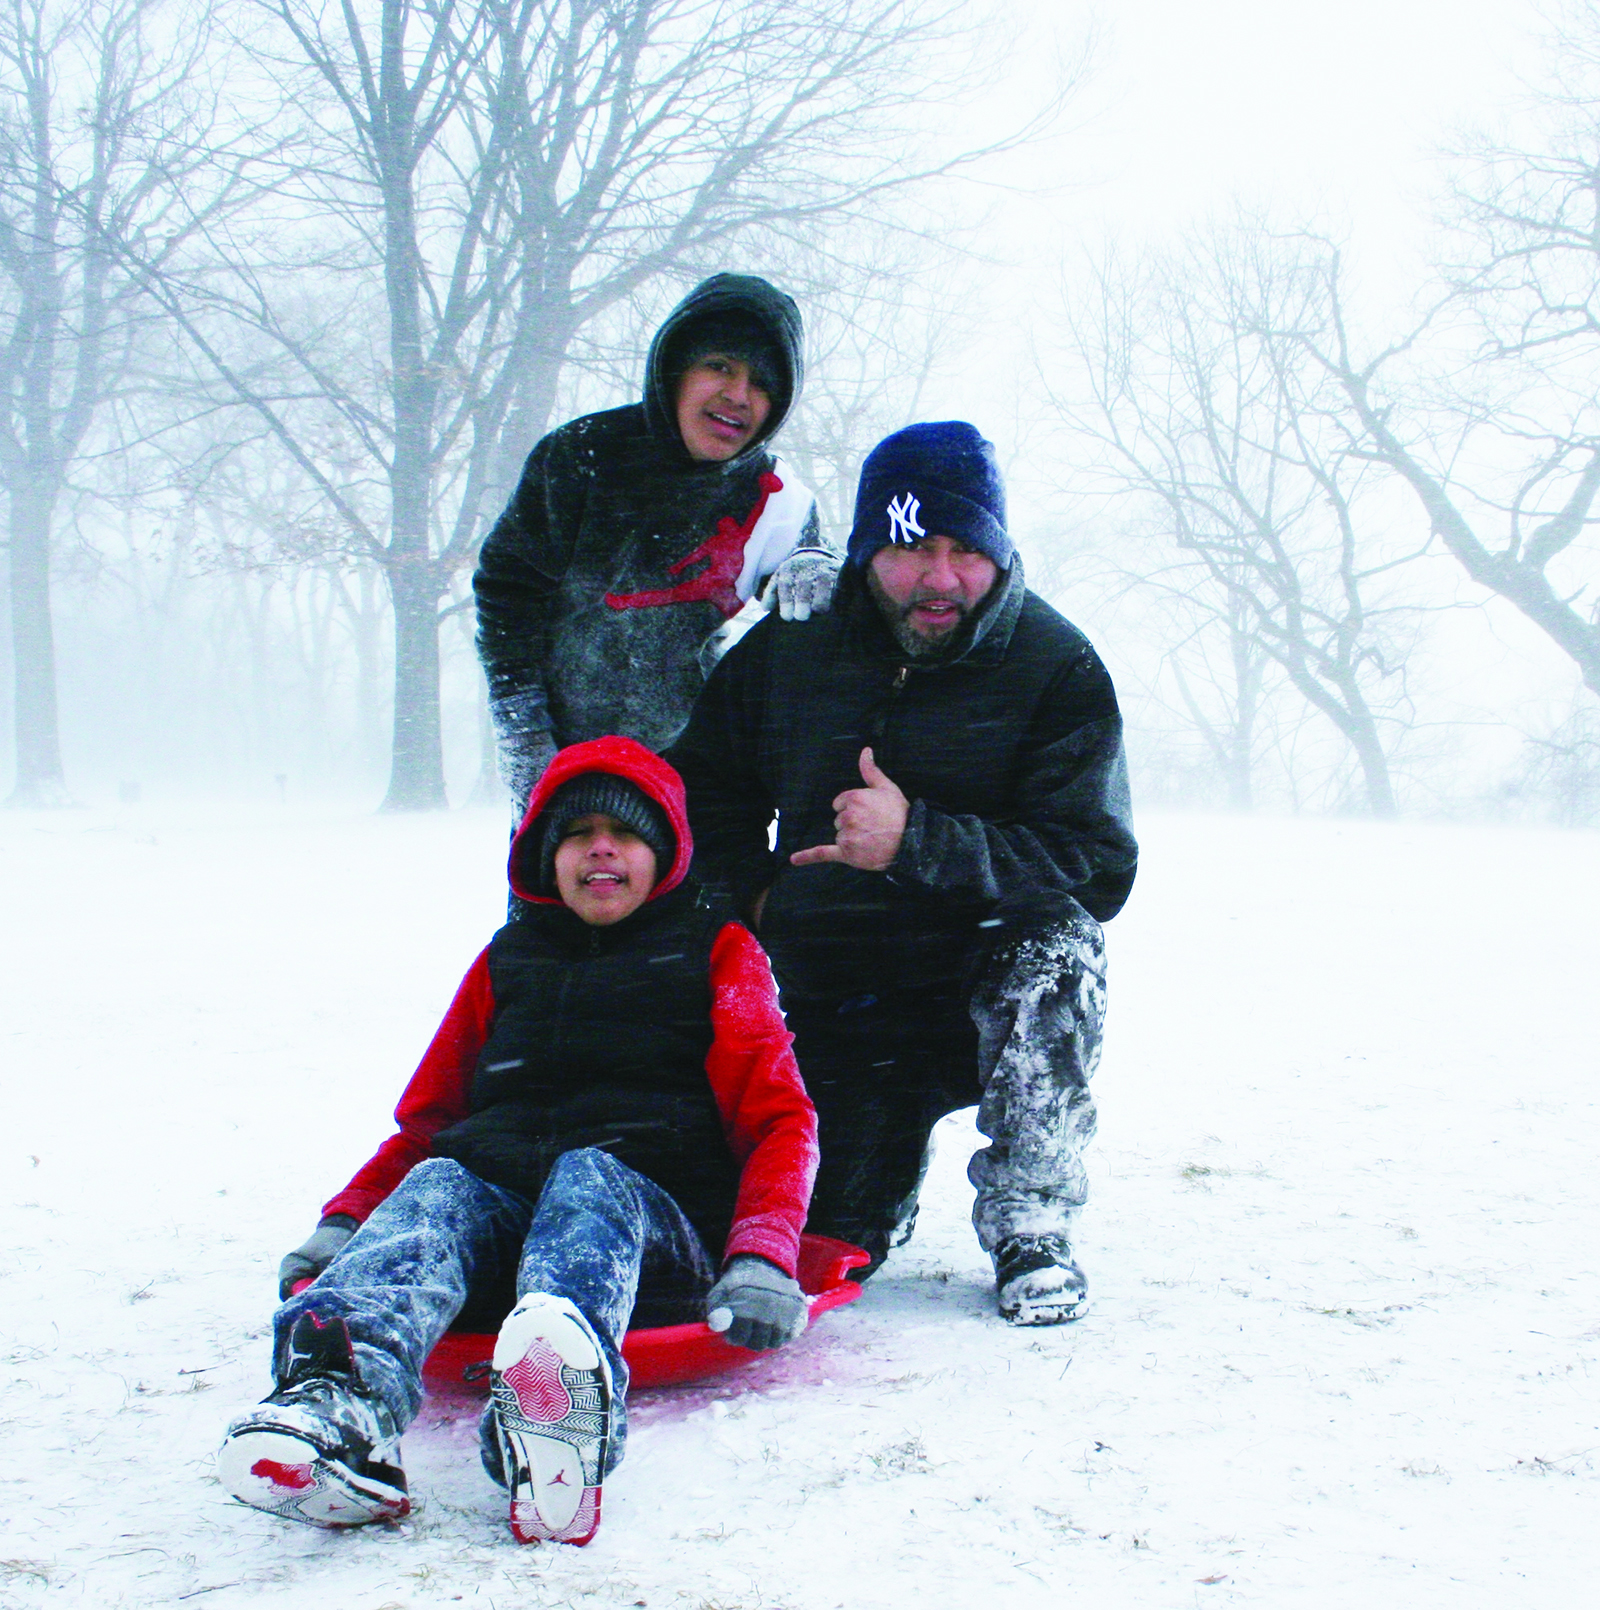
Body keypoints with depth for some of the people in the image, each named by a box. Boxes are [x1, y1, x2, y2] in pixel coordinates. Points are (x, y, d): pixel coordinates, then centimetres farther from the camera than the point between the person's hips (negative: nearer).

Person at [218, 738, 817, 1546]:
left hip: (660, 1224, -3)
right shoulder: (507, 961, 28)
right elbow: (425, 1121, 27)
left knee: (588, 1175, -35)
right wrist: (344, 1222, 7)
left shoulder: (717, 953, 19)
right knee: (433, 1189, -29)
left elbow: (779, 1117, 9)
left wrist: (761, 1258, -10)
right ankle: (345, 1402, -60)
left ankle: (568, 1399, -69)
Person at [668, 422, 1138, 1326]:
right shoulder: (792, 646, 2)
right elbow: (705, 784, 19)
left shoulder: (1058, 668, -9)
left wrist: (917, 843, -29)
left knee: (1054, 947, -35)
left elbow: (1099, 870, -20)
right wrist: (756, 892, 1)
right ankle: (897, 1134, 30)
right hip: (827, 1008, 3)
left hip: (983, 1000, -3)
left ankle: (1031, 1230, -18)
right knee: (820, 1238, -7)